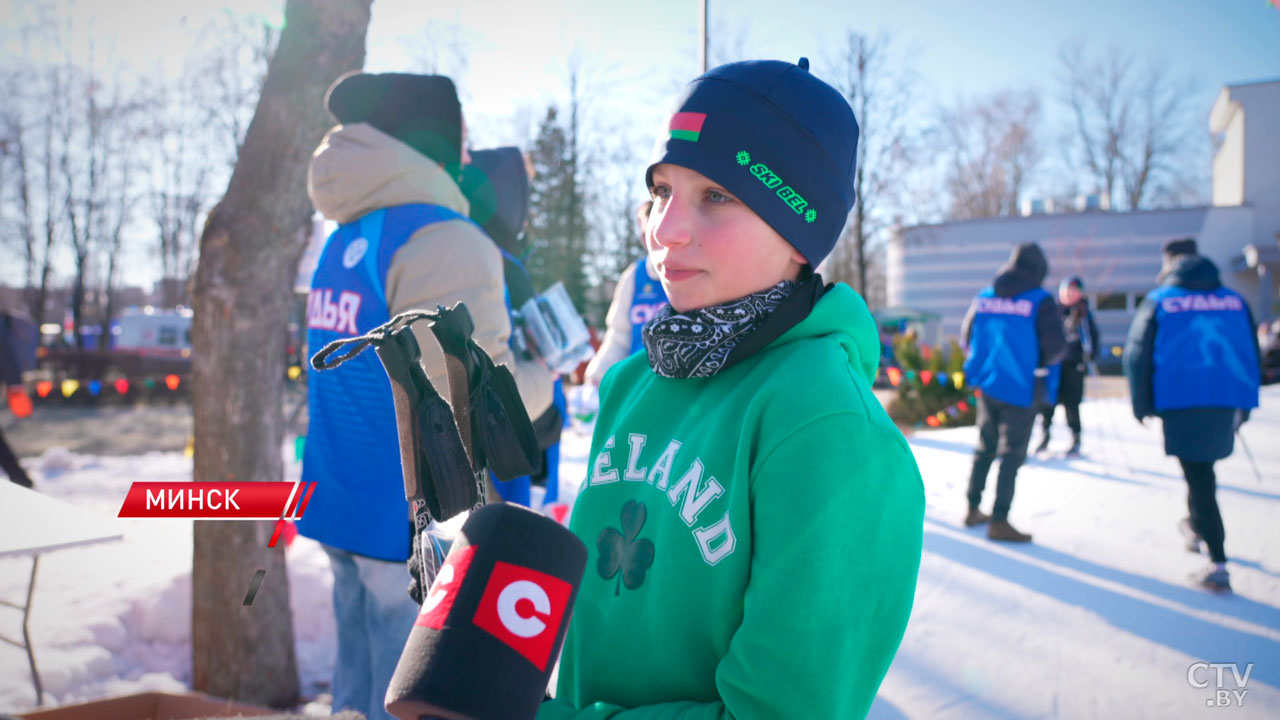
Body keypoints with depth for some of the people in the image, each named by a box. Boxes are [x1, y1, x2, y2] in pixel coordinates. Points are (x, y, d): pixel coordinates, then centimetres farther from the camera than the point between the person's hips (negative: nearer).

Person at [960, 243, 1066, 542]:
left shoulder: (984, 297, 3)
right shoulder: (1040, 301, -12)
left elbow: (967, 336, 9)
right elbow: (1056, 348, -14)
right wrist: (1042, 359, 7)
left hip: (987, 385, 5)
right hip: (1021, 388, -5)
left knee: (985, 449, 18)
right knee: (1012, 454, 2)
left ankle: (973, 510, 26)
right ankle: (999, 521, 4)